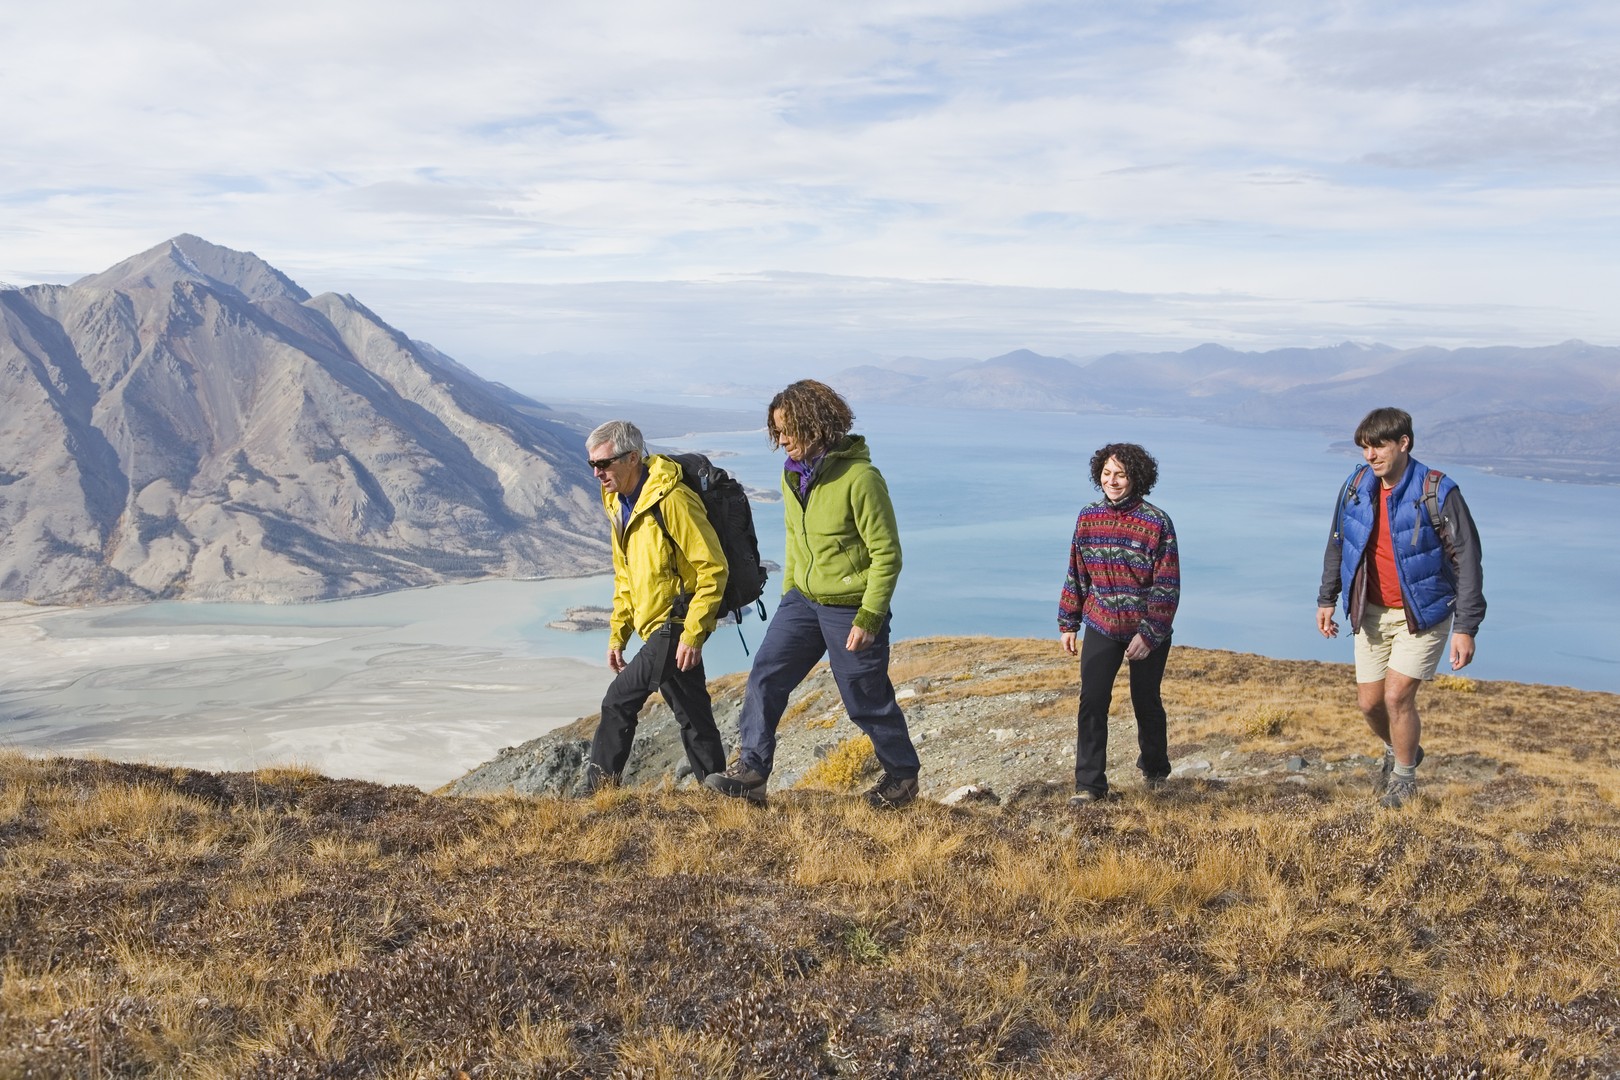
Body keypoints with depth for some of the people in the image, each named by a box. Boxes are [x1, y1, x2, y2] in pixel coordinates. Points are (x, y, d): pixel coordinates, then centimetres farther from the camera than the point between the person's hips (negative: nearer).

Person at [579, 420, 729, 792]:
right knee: (692, 713, 13)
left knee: (619, 699, -9)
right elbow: (625, 578, 20)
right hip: (657, 628, 9)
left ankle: (601, 780, 3)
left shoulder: (671, 500, -18)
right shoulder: (621, 504, 12)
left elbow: (712, 569, -19)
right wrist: (617, 635, 14)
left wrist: (692, 635, -22)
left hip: (675, 625, -9)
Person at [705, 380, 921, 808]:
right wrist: (789, 593, 19)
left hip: (851, 609, -7)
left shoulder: (860, 478, -21)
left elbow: (887, 554, -18)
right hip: (803, 599, 7)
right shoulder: (793, 475, 3)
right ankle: (751, 770, 3)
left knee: (868, 701, 8)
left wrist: (868, 618, -20)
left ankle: (903, 775, 30)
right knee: (766, 677, -4)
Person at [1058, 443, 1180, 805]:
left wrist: (1148, 635, -17)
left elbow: (1167, 585, -13)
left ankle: (1155, 769, 37)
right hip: (1101, 626, 3)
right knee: (1092, 702, -6)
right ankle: (1089, 784, 0)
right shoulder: (1088, 518, 0)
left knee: (1146, 702, 12)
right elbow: (1076, 574, 9)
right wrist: (1068, 623, 8)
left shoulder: (1156, 522, -12)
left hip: (1147, 630, -2)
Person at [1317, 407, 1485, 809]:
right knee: (1369, 701, 8)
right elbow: (1338, 545, 12)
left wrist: (1466, 628, -18)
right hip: (1372, 611, 5)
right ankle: (1398, 752, 40)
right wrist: (1326, 598, 10)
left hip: (1423, 615, -5)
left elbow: (1467, 561, -15)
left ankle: (1404, 777, 15)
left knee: (1397, 696, -10)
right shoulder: (1355, 487, -4)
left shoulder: (1437, 493, -18)